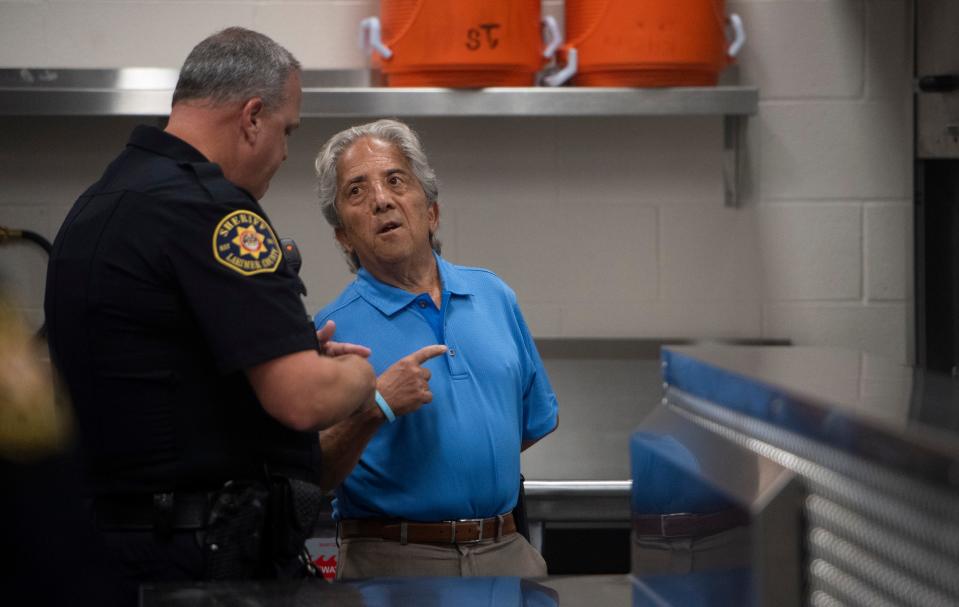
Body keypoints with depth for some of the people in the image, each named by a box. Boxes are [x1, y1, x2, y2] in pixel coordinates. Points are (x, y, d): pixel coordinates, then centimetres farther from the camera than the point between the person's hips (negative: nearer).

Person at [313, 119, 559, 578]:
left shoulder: (492, 295, 13)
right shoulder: (332, 332, -3)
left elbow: (537, 420, 23)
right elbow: (307, 480, -9)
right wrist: (374, 410, -19)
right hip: (390, 559, -3)